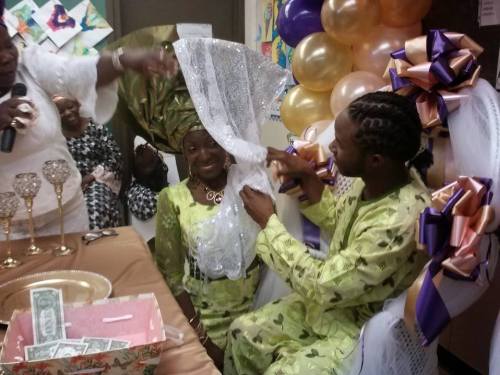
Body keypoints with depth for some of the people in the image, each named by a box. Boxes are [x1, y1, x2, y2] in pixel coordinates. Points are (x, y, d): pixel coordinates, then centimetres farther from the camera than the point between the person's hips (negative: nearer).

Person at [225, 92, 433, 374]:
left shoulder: (400, 222, -36)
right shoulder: (377, 178, -11)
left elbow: (321, 286, -28)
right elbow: (339, 219, 10)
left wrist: (268, 221, -20)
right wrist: (307, 177, -7)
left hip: (364, 330, -7)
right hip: (331, 303, 8)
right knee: (243, 333, 6)